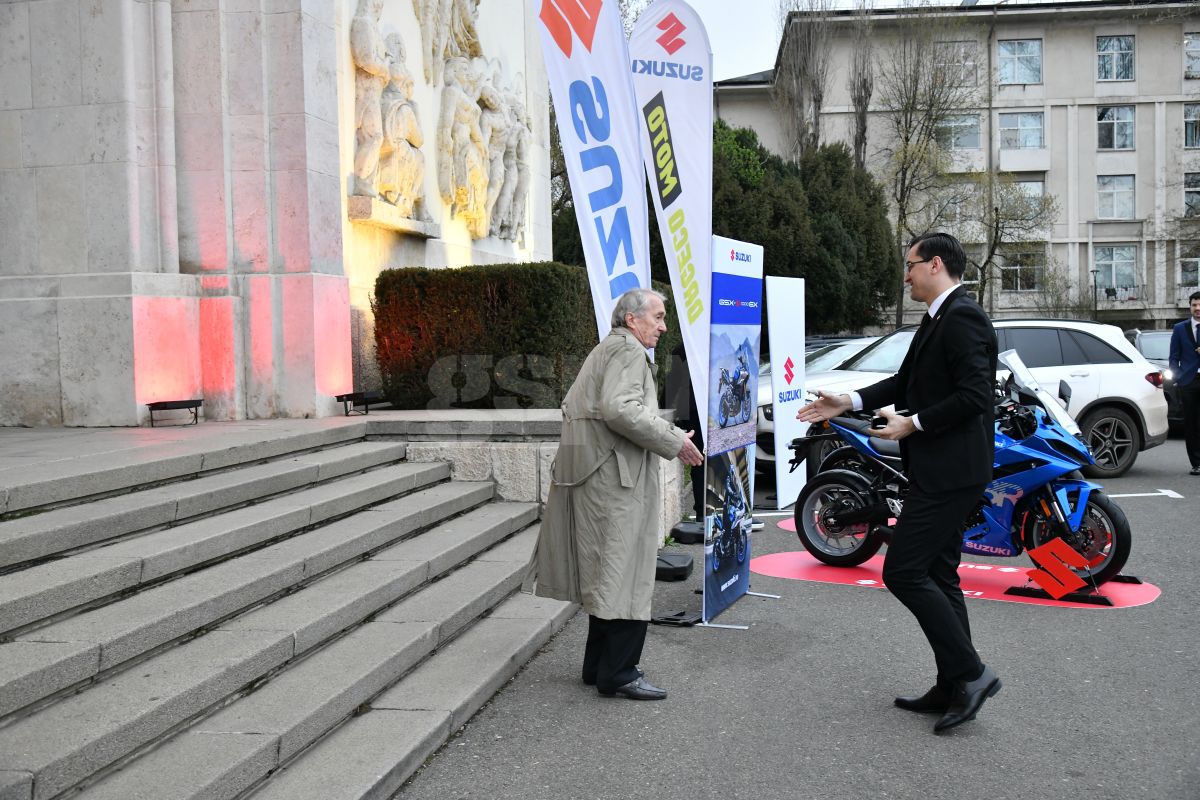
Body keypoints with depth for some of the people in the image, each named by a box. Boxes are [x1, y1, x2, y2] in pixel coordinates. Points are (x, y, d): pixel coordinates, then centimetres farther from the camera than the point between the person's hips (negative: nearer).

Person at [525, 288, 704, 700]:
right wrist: (673, 441, -18)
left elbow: (571, 405, 26)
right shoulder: (628, 350, -9)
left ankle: (598, 666, 21)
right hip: (616, 478, -11)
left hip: (594, 474, 11)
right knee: (625, 575, -7)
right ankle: (618, 674, -4)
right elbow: (620, 409, -24)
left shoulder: (606, 349, 23)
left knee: (606, 575, 15)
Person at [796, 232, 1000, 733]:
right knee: (937, 575, 13)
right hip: (940, 471, 11)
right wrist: (848, 403, 14)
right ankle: (954, 687, 21)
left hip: (950, 470, -11)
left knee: (903, 571, -10)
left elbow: (974, 395, -23)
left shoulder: (962, 318, -15)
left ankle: (969, 673, -2)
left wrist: (913, 423, -17)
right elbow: (906, 381, 21)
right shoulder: (939, 318, 16)